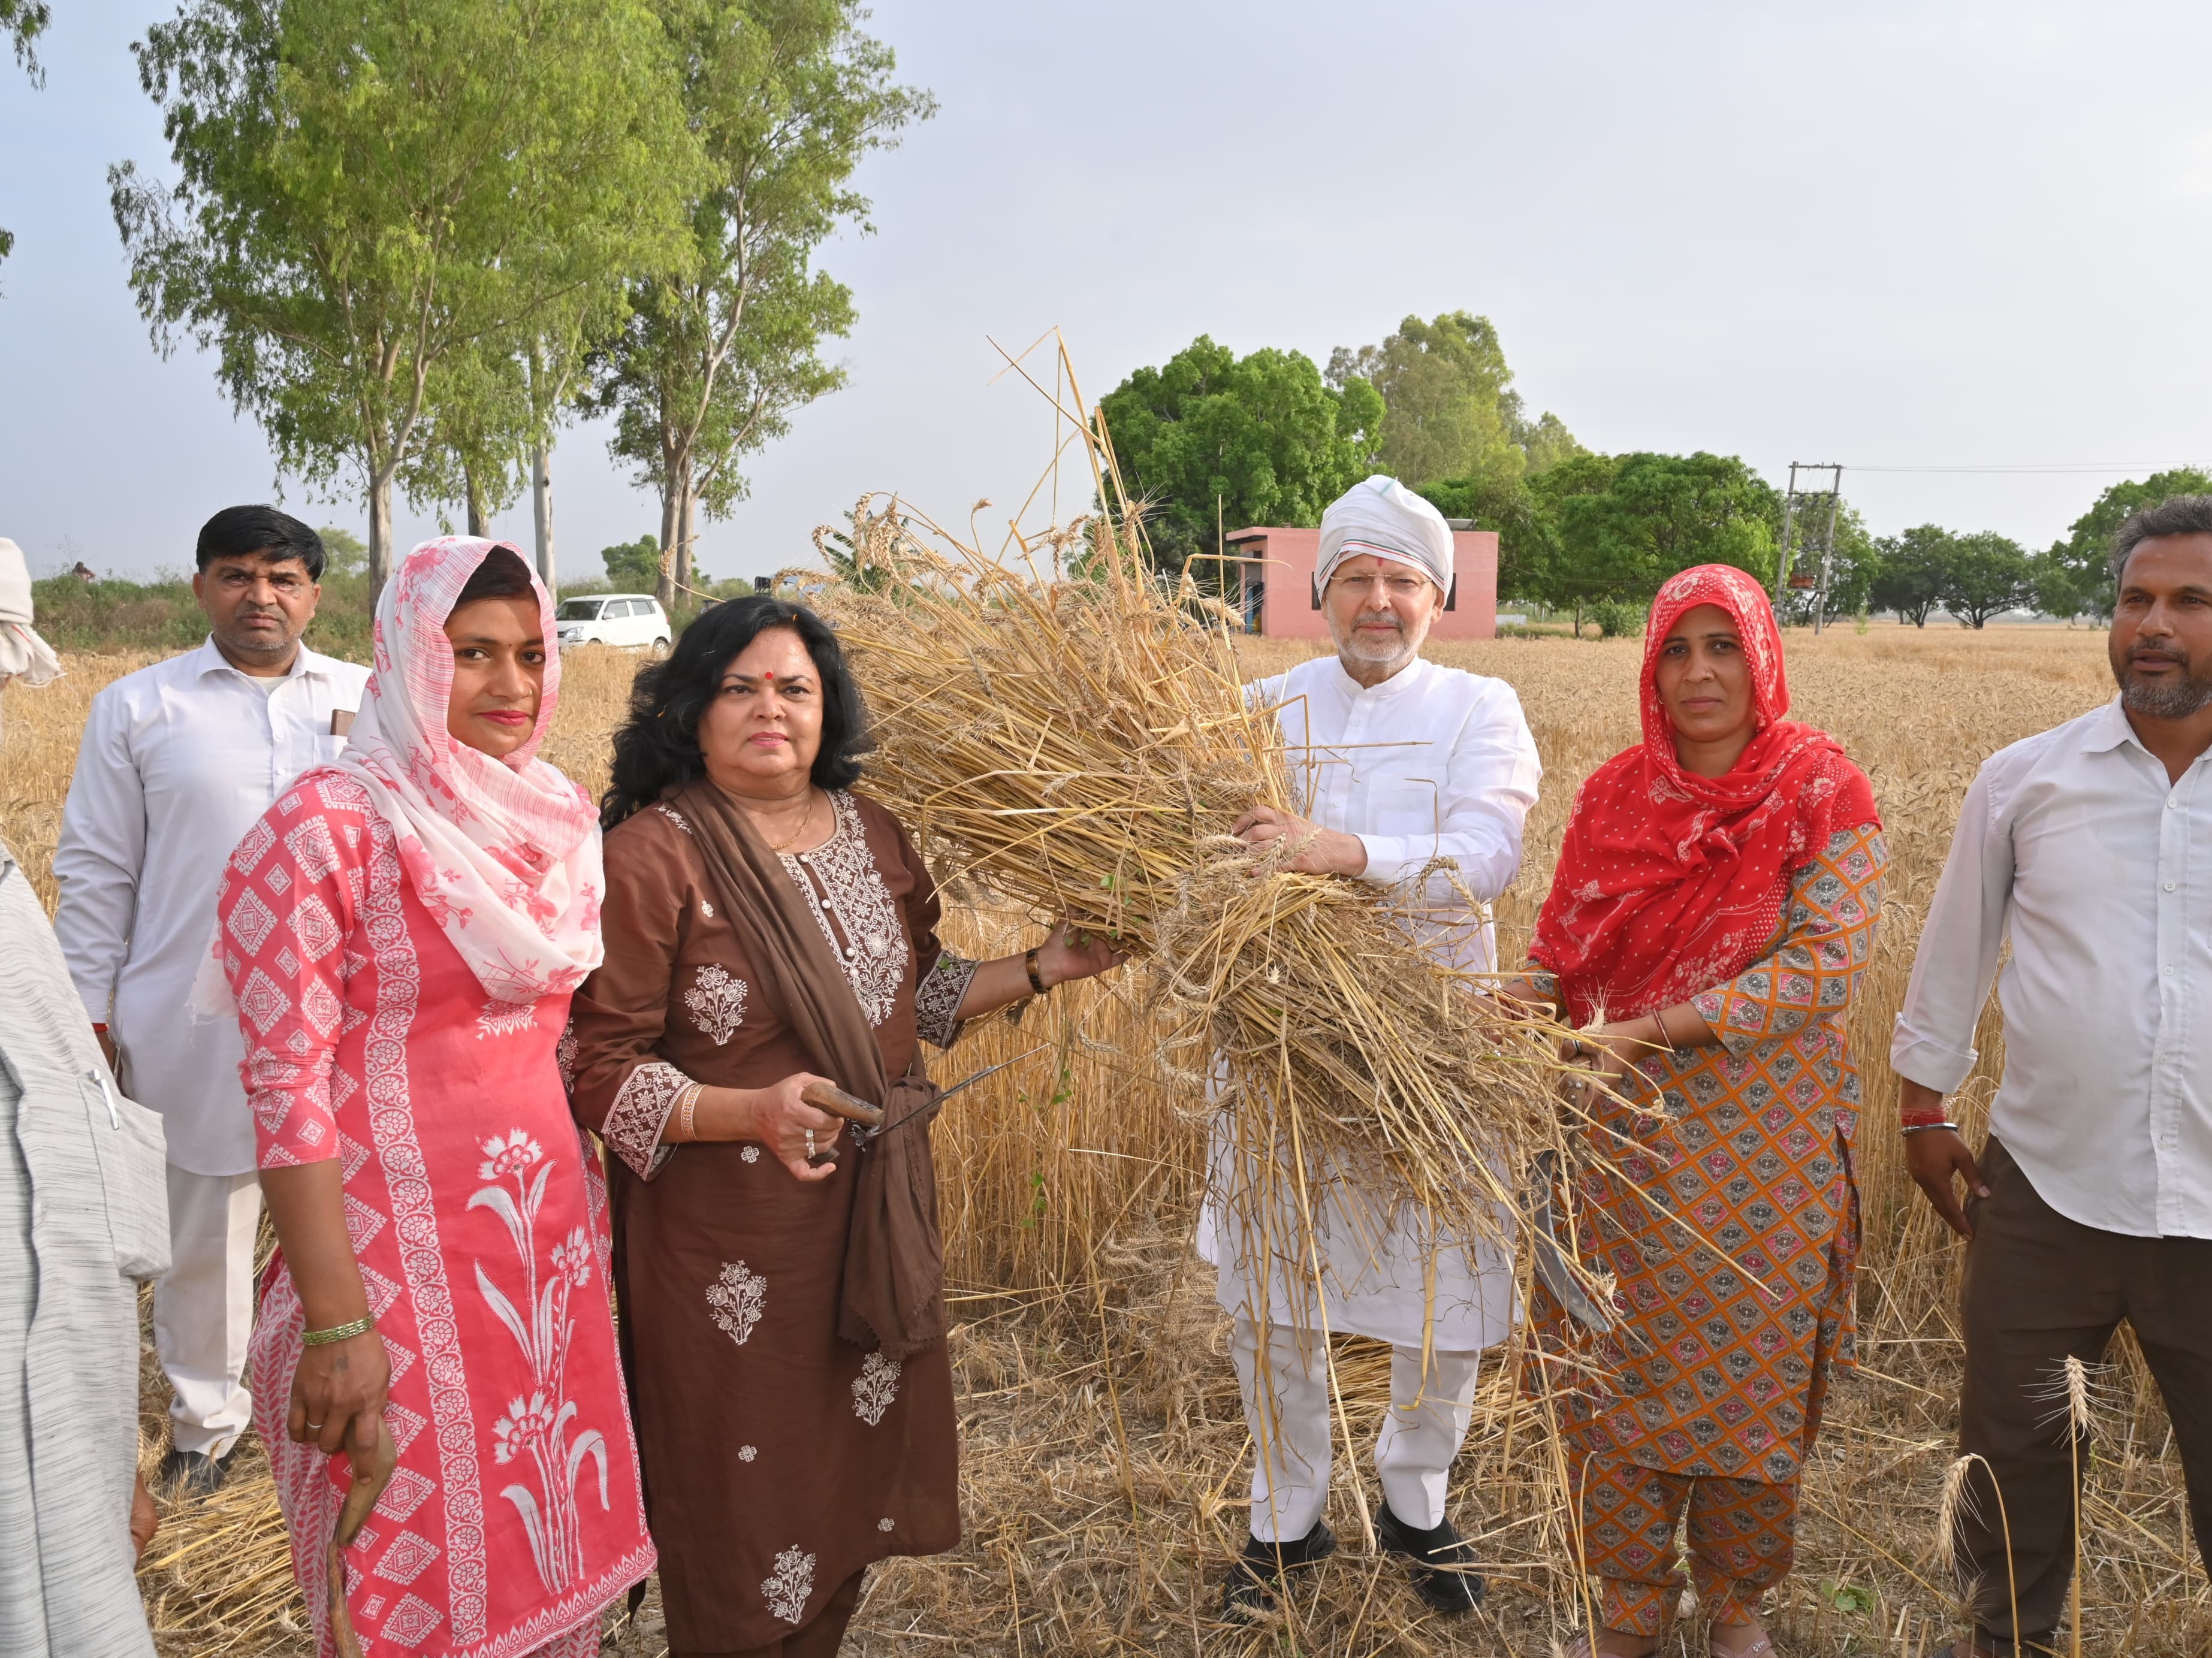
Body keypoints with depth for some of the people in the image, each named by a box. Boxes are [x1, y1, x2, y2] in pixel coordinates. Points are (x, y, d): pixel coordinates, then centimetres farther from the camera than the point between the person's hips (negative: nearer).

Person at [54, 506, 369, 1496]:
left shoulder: (369, 701, 6)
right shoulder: (136, 708, 4)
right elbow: (95, 871, 5)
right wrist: (92, 1014, 2)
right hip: (195, 1024, 0)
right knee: (202, 1228, 12)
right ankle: (206, 1421, 31)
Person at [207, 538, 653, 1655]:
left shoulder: (556, 819, 5)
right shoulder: (324, 830, -14)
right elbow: (285, 1086, -16)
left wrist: (592, 1220, 12)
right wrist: (336, 1326, -17)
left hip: (551, 1244, 6)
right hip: (402, 1258, -6)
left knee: (558, 1561, 17)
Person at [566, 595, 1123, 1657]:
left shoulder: (870, 832, 4)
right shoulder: (651, 856, -15)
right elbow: (601, 1067, -16)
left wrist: (1040, 970, 7)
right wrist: (753, 1112, -29)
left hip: (874, 1215, 6)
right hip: (726, 1240, -6)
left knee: (850, 1464, 19)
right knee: (741, 1513, 10)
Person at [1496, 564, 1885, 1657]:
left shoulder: (1824, 795, -8)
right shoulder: (1614, 795, 2)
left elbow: (1825, 964, -16)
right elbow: (1568, 949, 5)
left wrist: (1647, 1030, -24)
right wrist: (1521, 1000, -18)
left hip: (1768, 1147, -2)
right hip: (1629, 1140, 3)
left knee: (1750, 1372, 11)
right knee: (1616, 1365, 9)